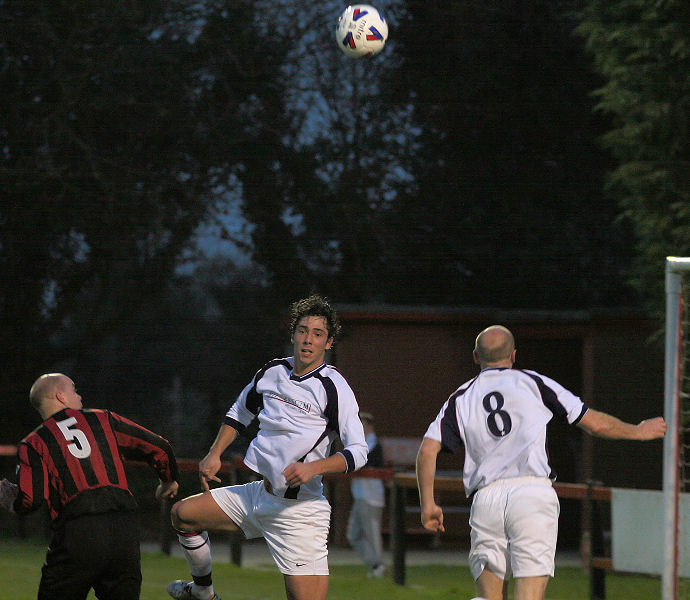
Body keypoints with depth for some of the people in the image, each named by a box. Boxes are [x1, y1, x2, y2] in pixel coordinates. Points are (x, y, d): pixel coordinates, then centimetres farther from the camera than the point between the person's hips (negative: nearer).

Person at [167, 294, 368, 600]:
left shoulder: (333, 388, -13)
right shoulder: (272, 372, 5)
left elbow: (358, 451, -16)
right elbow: (239, 412, 24)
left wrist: (313, 467, -30)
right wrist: (214, 454, 13)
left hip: (299, 509, -7)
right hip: (258, 494, 7)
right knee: (183, 513, 12)